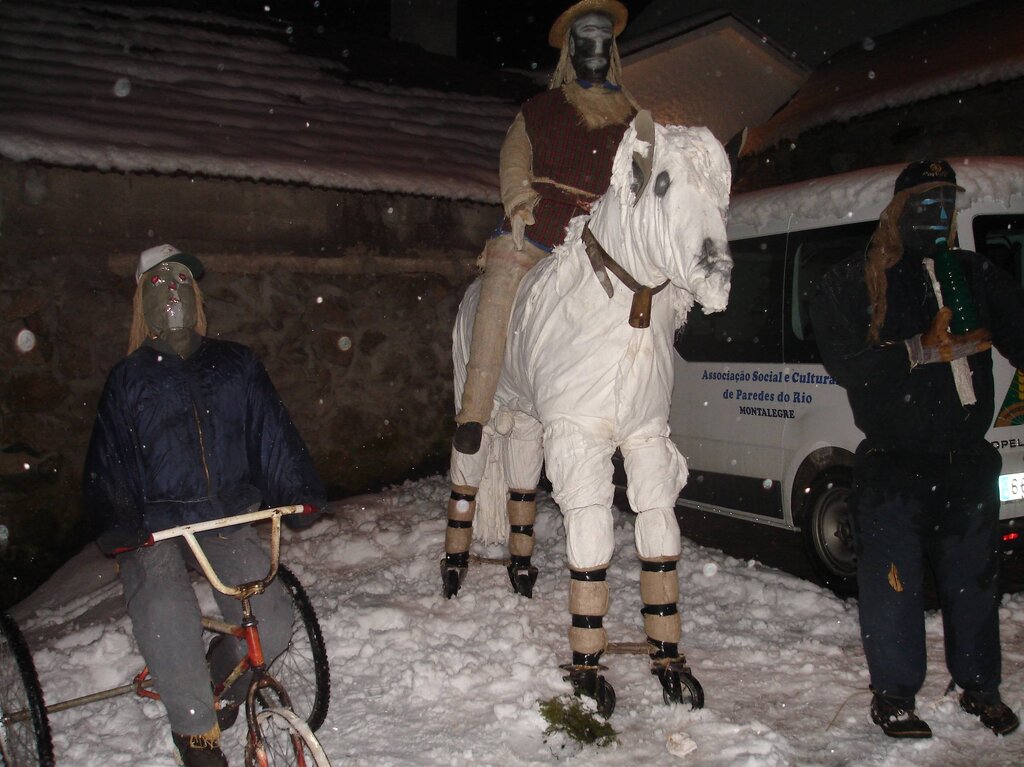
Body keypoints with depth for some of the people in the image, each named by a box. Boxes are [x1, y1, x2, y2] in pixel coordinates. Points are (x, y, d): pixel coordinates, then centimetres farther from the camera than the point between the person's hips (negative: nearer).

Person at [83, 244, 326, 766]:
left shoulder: (235, 365, 15)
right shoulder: (129, 377, 12)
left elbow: (272, 432, 11)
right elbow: (109, 458, 4)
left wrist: (300, 492, -2)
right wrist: (116, 522, -13)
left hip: (227, 517, 2)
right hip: (155, 523, -1)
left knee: (272, 625, -17)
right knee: (165, 615, -31)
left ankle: (225, 673, 19)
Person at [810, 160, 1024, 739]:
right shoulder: (853, 285, 0)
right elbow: (846, 365, -9)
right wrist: (922, 349, -15)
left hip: (968, 462, 4)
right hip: (894, 467, -4)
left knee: (975, 580, 14)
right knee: (895, 584, 2)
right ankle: (894, 695, 18)